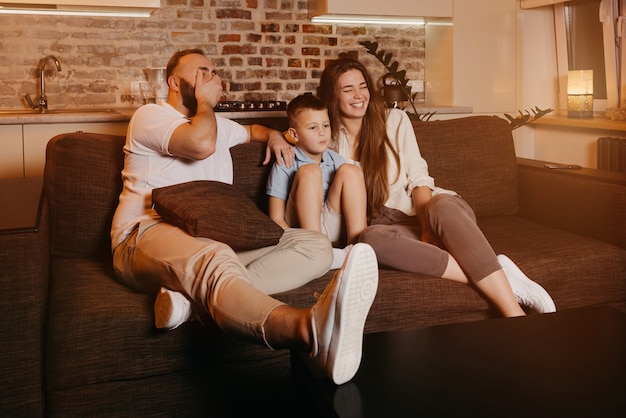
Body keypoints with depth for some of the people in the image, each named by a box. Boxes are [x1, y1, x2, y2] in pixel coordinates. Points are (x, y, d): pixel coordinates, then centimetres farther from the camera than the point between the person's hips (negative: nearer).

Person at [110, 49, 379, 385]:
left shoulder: (220, 126, 29)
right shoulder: (150, 116, 5)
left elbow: (252, 129, 51)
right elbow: (202, 144, -15)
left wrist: (273, 135, 28)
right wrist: (203, 101, 4)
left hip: (216, 235, 8)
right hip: (148, 233, -7)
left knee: (316, 246, -12)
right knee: (215, 259, -44)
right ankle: (310, 330, -77)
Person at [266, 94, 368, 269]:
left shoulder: (336, 160, 11)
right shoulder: (284, 166, -4)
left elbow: (353, 202, 13)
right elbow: (276, 219, -8)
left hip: (334, 230, 4)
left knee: (350, 171, -11)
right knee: (309, 172, -23)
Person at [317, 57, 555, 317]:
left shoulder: (394, 120, 8)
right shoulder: (328, 138, 10)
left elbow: (417, 178, 0)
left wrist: (428, 226, -17)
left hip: (427, 209, 0)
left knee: (441, 206, -39)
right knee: (370, 238, -38)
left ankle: (516, 315, -46)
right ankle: (498, 276, -38)